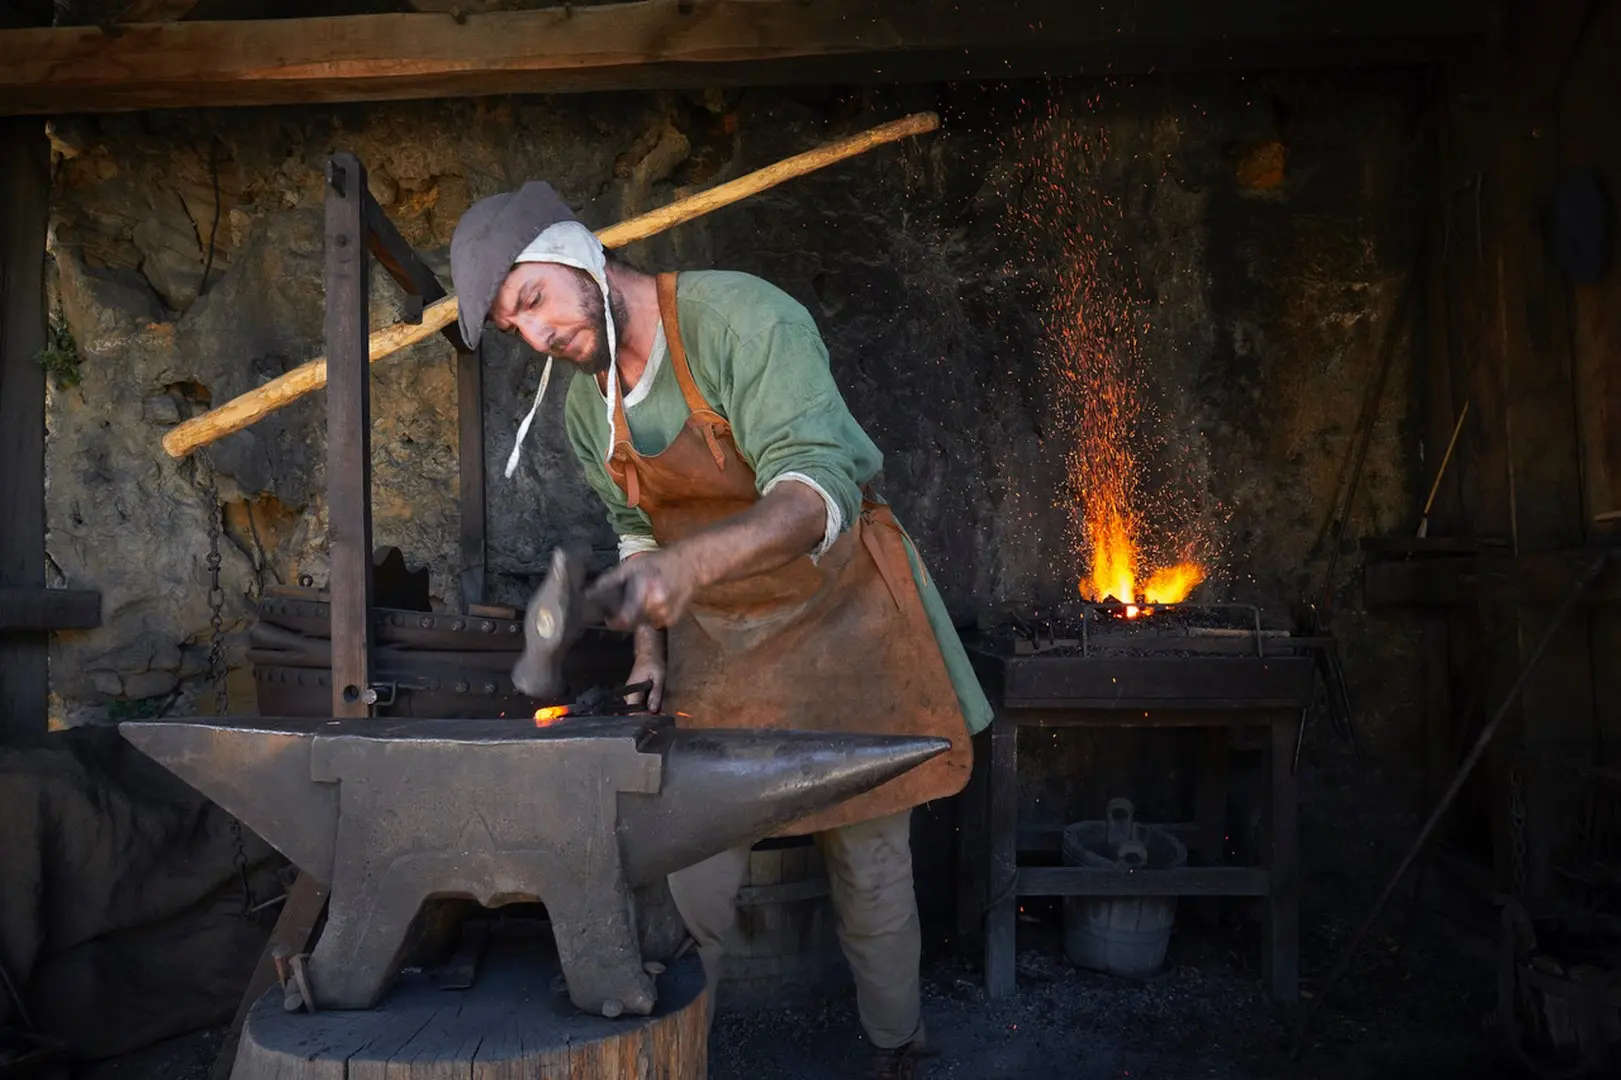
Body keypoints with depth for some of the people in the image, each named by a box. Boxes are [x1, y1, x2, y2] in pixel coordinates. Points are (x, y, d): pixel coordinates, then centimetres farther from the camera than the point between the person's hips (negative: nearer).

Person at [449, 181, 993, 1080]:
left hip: (840, 610, -4)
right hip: (718, 642, 5)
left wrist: (687, 566, -48)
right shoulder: (584, 406, 0)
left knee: (869, 864, 8)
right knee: (695, 872, 3)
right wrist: (651, 645, 3)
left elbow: (819, 490, -34)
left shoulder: (744, 319, -22)